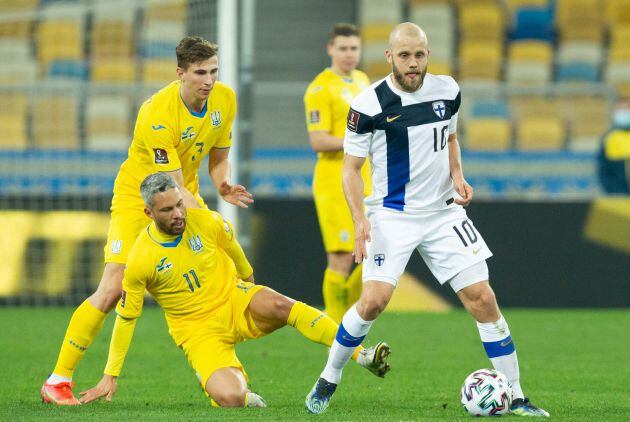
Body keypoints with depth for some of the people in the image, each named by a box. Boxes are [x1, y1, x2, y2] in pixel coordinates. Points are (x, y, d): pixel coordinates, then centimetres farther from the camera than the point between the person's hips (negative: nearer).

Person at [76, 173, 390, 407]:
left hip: (235, 300, 2)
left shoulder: (205, 221, -10)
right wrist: (110, 376, -2)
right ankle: (244, 396, 13)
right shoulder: (140, 260, -17)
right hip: (199, 330, -2)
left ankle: (362, 356, -35)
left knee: (279, 305, -32)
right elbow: (125, 317, -5)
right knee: (229, 398, -27)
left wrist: (247, 278, 33)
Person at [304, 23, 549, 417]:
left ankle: (515, 397, 4)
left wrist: (458, 176, 3)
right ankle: (328, 381, 5)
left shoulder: (447, 90, 2)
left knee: (482, 298, -3)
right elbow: (351, 166, -5)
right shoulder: (370, 104, -12)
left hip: (443, 211, 4)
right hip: (391, 216, -4)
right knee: (375, 300, -17)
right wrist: (359, 218, -17)